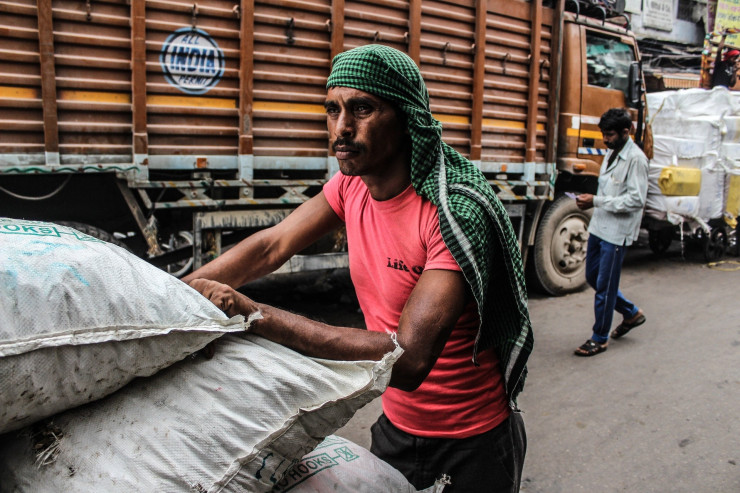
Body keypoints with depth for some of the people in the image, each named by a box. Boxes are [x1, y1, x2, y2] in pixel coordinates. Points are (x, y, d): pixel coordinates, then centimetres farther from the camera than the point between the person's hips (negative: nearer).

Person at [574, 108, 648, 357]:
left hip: (616, 233, -9)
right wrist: (590, 201, 3)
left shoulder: (636, 159, -15)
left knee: (604, 287, 0)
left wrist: (596, 201, -22)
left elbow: (636, 200, -21)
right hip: (599, 226, 9)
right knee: (593, 277, 17)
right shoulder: (611, 153, 13)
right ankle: (631, 313, 36)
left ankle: (599, 338, 15)